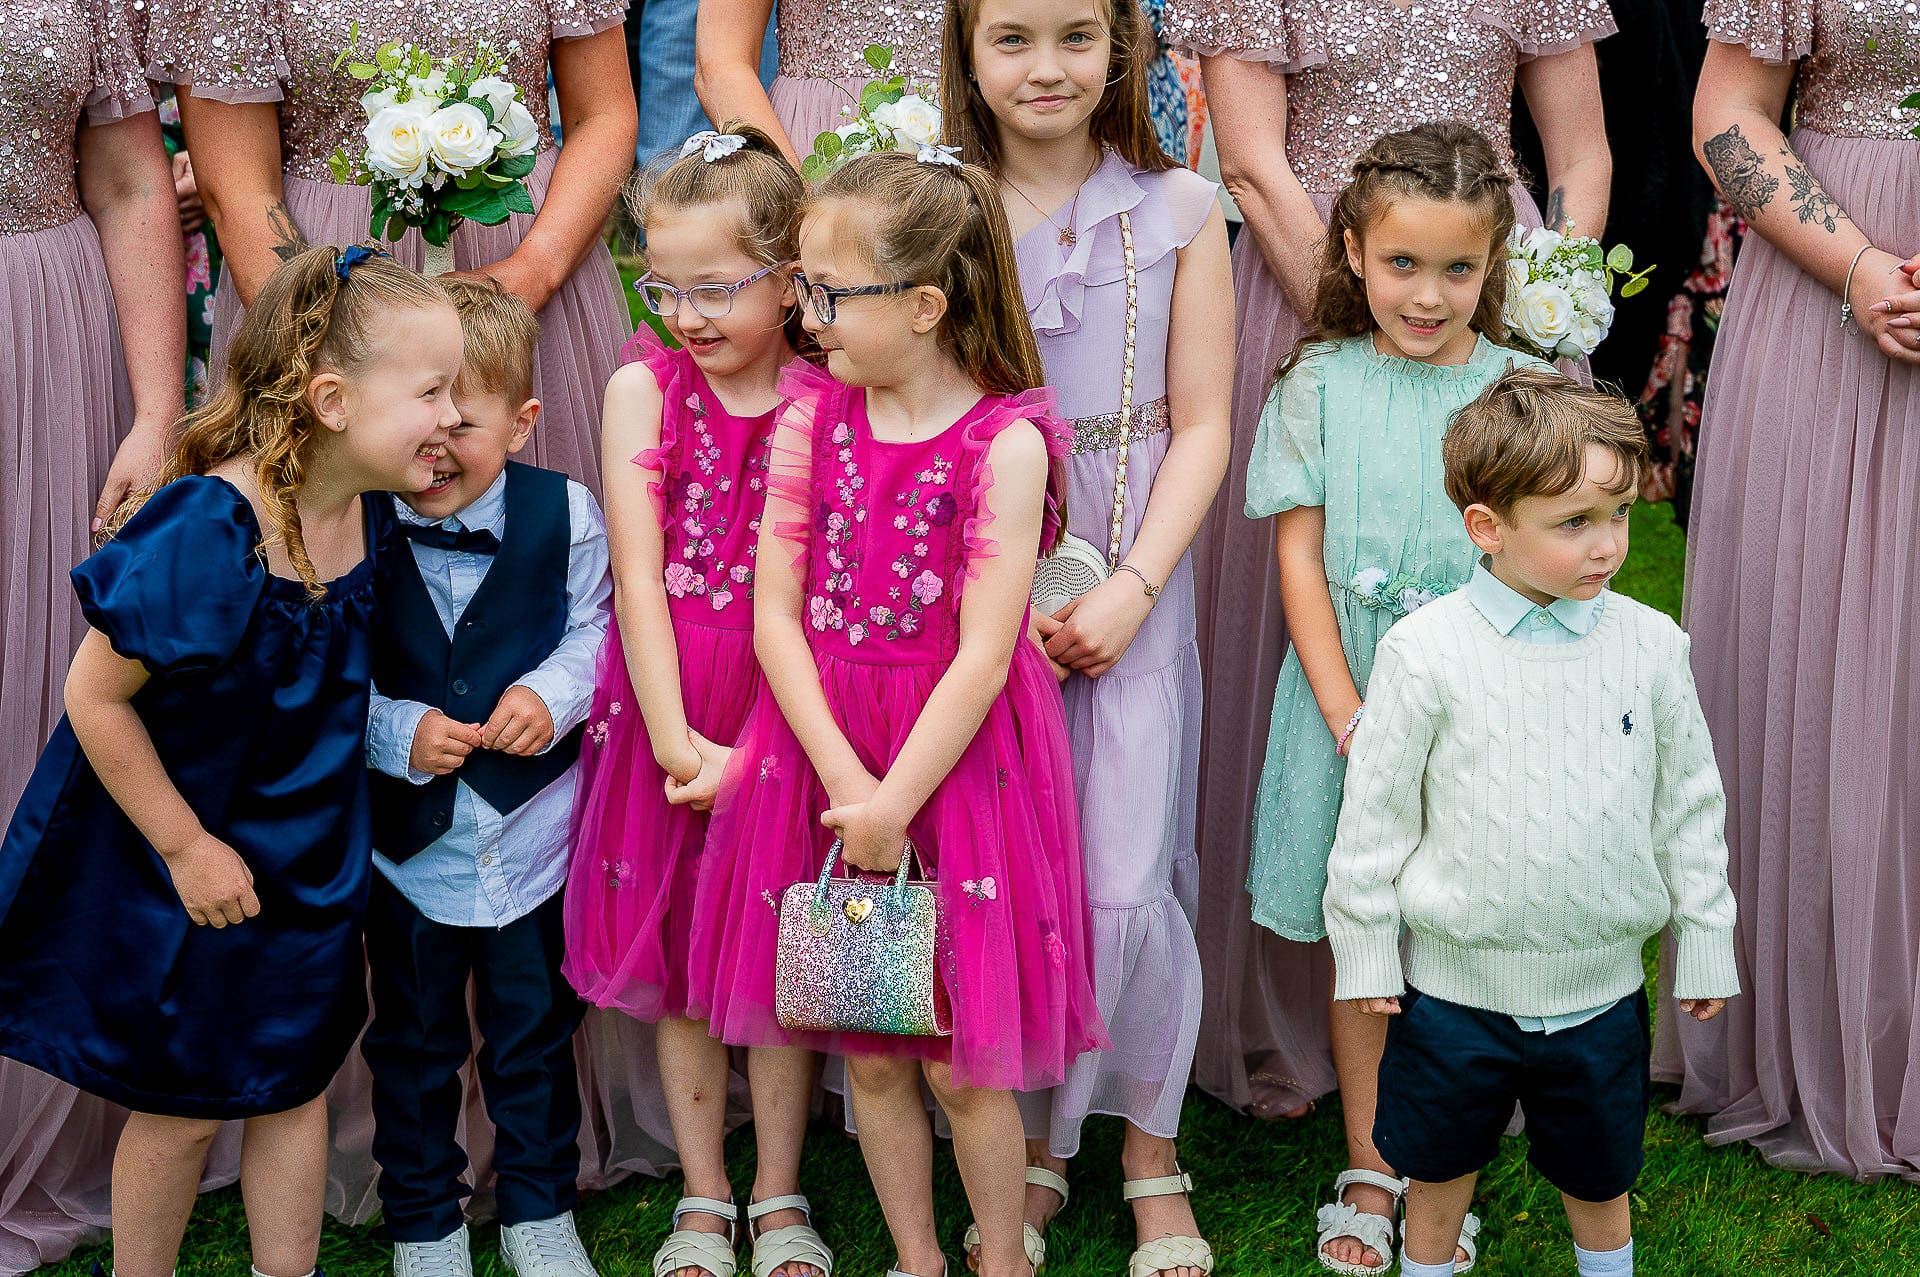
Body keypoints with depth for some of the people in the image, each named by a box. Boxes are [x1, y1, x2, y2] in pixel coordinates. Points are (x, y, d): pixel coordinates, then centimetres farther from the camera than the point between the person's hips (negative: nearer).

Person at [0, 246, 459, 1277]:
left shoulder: (363, 513, -8)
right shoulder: (208, 534, -30)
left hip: (305, 864, 6)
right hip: (180, 872, -6)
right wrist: (186, 846, -19)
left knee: (295, 1082, 16)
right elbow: (94, 696, -23)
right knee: (184, 1107, 10)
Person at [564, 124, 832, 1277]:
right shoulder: (646, 386, -2)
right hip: (667, 705, 1)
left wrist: (751, 745, -18)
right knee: (677, 955, 10)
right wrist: (675, 739, -14)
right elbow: (638, 574, -7)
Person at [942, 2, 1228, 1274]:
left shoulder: (1178, 210, 2)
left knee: (1129, 886, -5)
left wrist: (1131, 589, -10)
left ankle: (1152, 1151, 15)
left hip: (1134, 591, -1)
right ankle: (1033, 1151, 20)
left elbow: (1200, 425, 1)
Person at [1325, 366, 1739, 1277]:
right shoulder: (1426, 651, -14)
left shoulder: (1650, 646, -6)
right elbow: (1377, 809, -5)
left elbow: (1689, 802, 5)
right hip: (1454, 987, -2)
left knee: (1599, 1180, 18)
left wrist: (1704, 942, 9)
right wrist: (1365, 951, -1)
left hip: (1599, 990, 2)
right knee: (1439, 1170, 17)